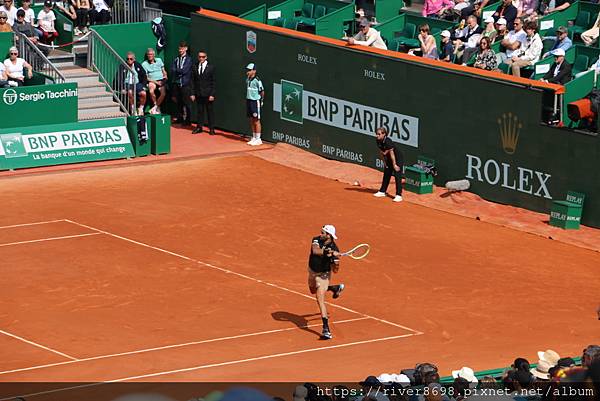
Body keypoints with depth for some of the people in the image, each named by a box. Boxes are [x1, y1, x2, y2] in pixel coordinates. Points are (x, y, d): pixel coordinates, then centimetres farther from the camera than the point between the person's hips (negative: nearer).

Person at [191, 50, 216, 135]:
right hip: (198, 93, 3)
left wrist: (212, 94, -10)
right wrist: (193, 93, 1)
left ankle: (211, 128, 8)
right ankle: (199, 127, 15)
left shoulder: (211, 67, -3)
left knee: (210, 111, 2)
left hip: (208, 94, -3)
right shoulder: (195, 67, 6)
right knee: (199, 110, 7)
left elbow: (213, 82, -4)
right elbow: (193, 81, 8)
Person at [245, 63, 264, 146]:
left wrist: (261, 100, 0)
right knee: (251, 121, 12)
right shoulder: (247, 79, 7)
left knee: (256, 121, -1)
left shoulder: (257, 80, -15)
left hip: (255, 101, -7)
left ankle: (258, 139, 5)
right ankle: (254, 138, 21)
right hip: (249, 101, 7)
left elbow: (262, 91, -10)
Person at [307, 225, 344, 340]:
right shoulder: (317, 240, -17)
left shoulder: (334, 249, -26)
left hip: (323, 275, -7)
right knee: (313, 291, 33)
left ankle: (326, 330, -20)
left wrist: (336, 262, -42)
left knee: (320, 299, -18)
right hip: (312, 271, 7)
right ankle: (336, 288, 58)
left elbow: (335, 271, -22)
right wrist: (326, 251, -53)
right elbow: (315, 251, -40)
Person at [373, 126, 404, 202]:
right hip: (389, 159, 9)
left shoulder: (388, 142, -30)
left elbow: (391, 153, -26)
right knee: (386, 175, 17)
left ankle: (399, 195, -14)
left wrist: (394, 165, -22)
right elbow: (382, 152, 6)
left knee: (397, 176, -13)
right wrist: (385, 162, 8)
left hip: (398, 159, -9)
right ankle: (382, 191, 31)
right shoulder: (379, 142, -6)